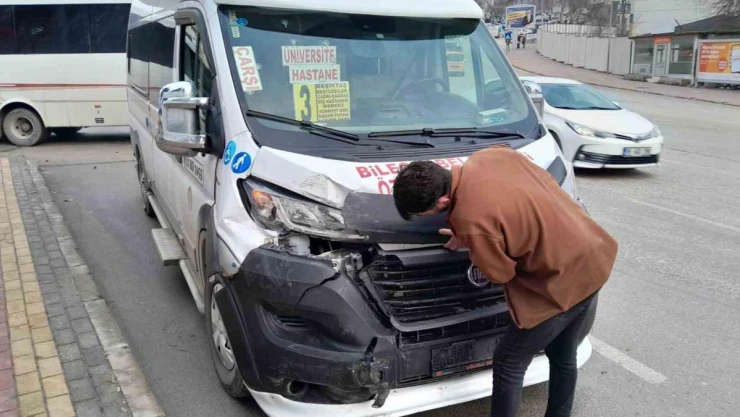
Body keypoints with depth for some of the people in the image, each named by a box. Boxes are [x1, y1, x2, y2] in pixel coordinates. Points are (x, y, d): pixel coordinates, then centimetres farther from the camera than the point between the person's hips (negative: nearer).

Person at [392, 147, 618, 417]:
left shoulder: (470, 220, -29)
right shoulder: (490, 155, -6)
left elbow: (500, 273, -13)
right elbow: (545, 181, 10)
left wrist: (467, 243, 4)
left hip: (563, 281, -9)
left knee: (508, 364, 8)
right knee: (563, 358, 25)